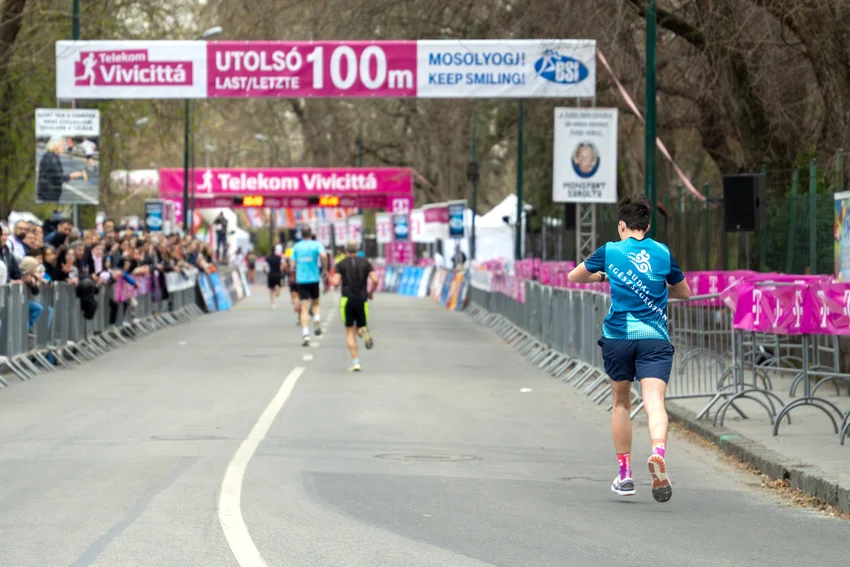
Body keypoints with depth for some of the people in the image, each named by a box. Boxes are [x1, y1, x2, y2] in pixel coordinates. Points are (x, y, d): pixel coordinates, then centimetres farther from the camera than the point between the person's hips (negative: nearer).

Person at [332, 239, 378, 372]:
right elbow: (375, 279, -6)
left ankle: (355, 362, -8)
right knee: (360, 327, 17)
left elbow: (335, 282, -8)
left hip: (347, 300, -1)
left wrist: (335, 284, 16)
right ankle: (364, 331, -24)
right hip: (362, 300, 1)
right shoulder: (365, 263, 5)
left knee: (350, 332, 4)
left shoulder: (341, 264, 2)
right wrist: (370, 292, 11)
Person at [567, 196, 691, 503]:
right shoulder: (663, 252, 9)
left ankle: (624, 474, 19)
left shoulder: (610, 251, 5)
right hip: (655, 338, 0)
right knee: (654, 401, -13)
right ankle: (658, 452, -42)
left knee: (621, 402, 17)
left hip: (618, 336, 0)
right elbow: (684, 291, 22)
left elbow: (574, 276, 19)